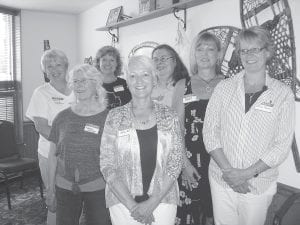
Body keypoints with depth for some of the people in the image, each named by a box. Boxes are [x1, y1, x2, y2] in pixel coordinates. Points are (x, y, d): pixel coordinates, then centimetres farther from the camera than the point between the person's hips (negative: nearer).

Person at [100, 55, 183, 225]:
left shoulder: (169, 116, -1)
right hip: (123, 202, 0)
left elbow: (176, 162, -3)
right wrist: (131, 205, -12)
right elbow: (107, 165, -6)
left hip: (163, 200, 1)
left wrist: (152, 202, -11)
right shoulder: (115, 117, -3)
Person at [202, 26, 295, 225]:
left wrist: (248, 173, -15)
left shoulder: (283, 94, -5)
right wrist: (228, 170, -13)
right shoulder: (224, 88, -1)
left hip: (260, 185, -1)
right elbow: (210, 132, -3)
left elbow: (282, 145, -7)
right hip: (221, 180, 1)